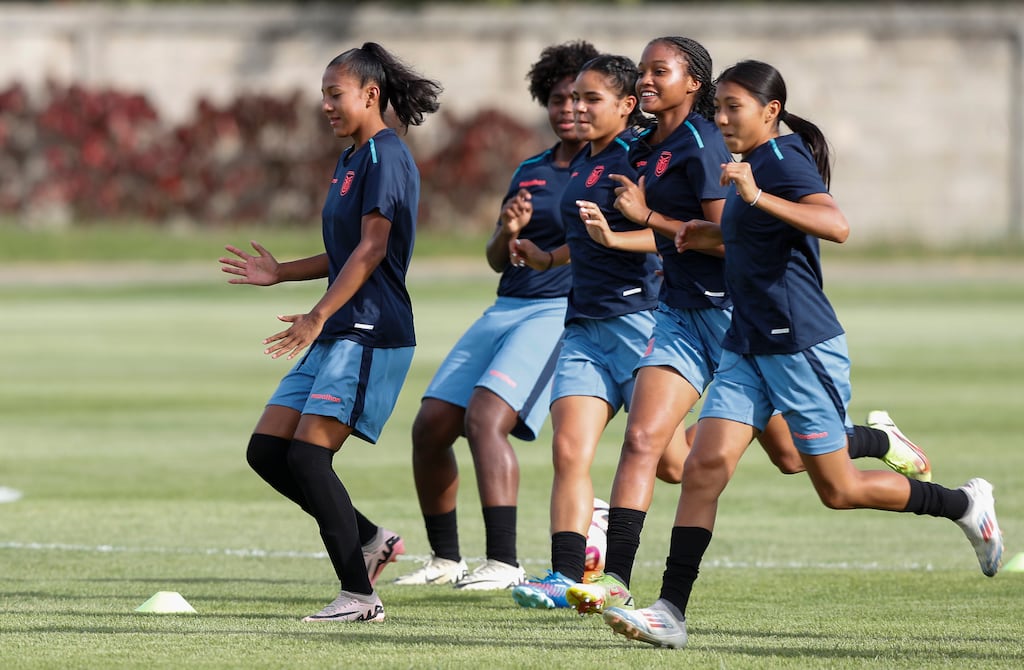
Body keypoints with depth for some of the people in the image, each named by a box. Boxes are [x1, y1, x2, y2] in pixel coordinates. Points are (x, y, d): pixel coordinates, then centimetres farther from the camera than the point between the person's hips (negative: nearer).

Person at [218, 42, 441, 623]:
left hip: (369, 333, -10)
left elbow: (371, 250, -18)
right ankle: (369, 541, 14)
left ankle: (360, 596, -13)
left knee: (307, 454, -16)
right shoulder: (353, 160, 19)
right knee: (267, 450, 5)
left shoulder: (385, 156, -11)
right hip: (337, 335, 10)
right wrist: (281, 273, 23)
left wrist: (318, 317, -23)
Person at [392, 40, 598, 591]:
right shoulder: (529, 172, 19)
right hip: (508, 308, 7)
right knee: (431, 426, 1)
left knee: (486, 417, -25)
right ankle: (445, 559, 16)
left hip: (564, 312, -7)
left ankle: (503, 562, -25)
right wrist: (508, 231, -2)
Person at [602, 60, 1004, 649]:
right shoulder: (752, 166, 15)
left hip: (801, 345, -8)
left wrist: (758, 197, -39)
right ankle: (671, 612, -13)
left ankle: (966, 505, 23)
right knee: (705, 464, -8)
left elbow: (837, 226, -31)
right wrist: (712, 237, 19)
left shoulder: (784, 161, -13)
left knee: (839, 489, 2)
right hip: (749, 347, 8)